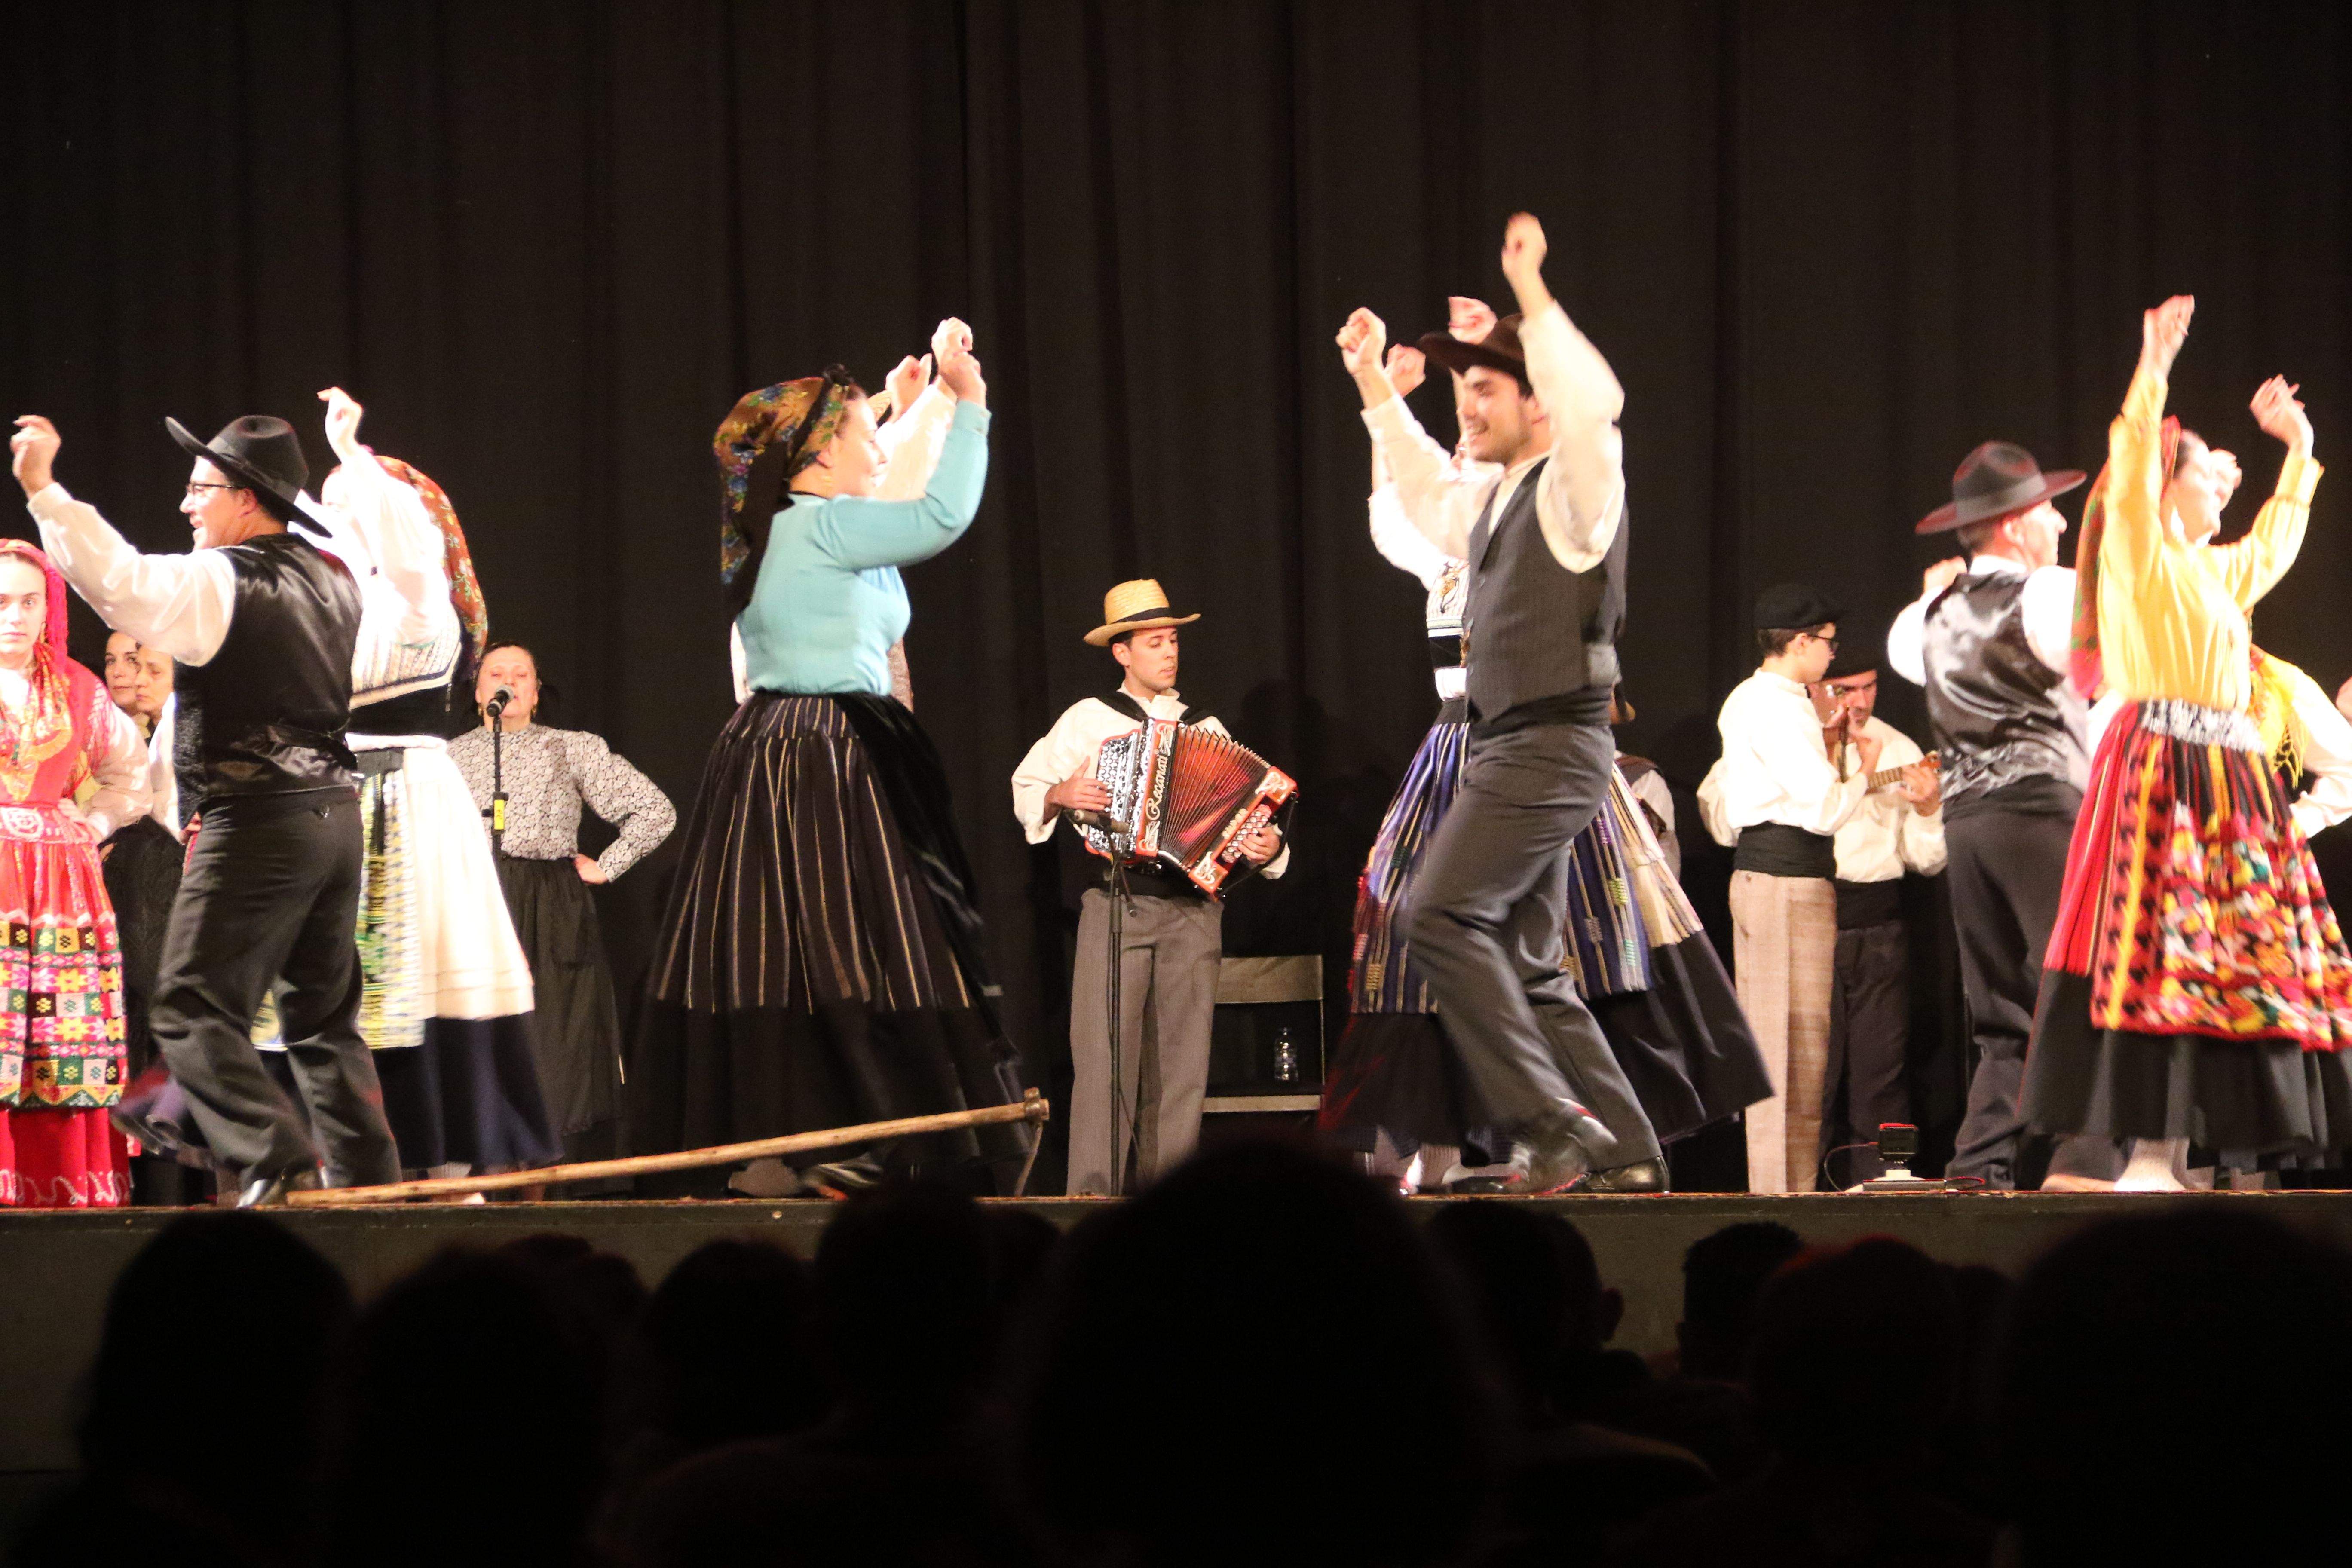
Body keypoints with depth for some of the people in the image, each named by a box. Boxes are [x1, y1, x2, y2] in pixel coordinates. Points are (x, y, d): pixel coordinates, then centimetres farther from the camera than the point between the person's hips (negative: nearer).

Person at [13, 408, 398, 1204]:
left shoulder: (222, 582, -13)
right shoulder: (333, 579, 11)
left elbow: (120, 580, -27)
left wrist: (43, 488, -27)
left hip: (258, 824, -8)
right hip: (335, 809, 8)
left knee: (193, 1012, -7)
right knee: (326, 1017, 15)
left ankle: (274, 1163, -20)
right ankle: (370, 1182, 13)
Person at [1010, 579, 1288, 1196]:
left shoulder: (1206, 729, 15)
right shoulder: (1089, 720, 9)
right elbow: (1026, 788, 10)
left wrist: (1267, 847, -7)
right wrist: (1061, 795, -11)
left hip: (1193, 909, 2)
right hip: (1116, 907, -2)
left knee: (1182, 1062, 0)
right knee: (1105, 1057, -9)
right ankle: (1093, 1192, -9)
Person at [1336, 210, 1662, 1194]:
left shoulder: (1576, 483, -7)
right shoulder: (1494, 496, 17)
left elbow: (1595, 404, -29)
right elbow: (1423, 491, 39)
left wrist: (1531, 295, -28)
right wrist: (1374, 387, 36)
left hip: (1554, 745, -10)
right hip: (1509, 746, 10)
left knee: (1443, 913, -18)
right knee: (1525, 968, 9)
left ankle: (1552, 1122, -19)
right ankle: (1624, 1156, 11)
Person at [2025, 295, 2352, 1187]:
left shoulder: (2216, 572, 22)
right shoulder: (2139, 553, 0)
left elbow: (2277, 541, 41)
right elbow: (2129, 471, -16)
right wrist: (2154, 369, -22)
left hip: (2232, 780, 9)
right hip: (2161, 771, -9)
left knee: (2230, 964, 3)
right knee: (2160, 956, -14)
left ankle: (2174, 1153, 3)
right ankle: (2147, 1156, -18)